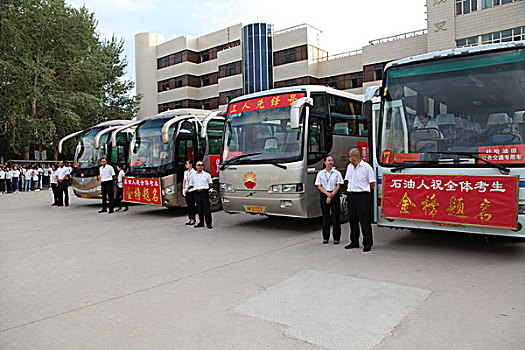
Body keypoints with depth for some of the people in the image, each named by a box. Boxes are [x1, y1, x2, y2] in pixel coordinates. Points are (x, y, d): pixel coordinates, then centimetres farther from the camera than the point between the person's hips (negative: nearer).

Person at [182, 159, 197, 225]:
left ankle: (193, 219, 1)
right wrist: (183, 189, 7)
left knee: (192, 205, -4)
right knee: (188, 205, 9)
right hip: (186, 191, 7)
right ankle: (189, 219, 14)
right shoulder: (185, 172, 15)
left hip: (192, 191, -6)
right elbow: (184, 181, 18)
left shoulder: (194, 172, -6)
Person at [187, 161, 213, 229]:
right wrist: (187, 188, 4)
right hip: (197, 193, 3)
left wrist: (205, 189, 4)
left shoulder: (207, 175, 5)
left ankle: (208, 224, -1)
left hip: (204, 193, -3)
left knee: (206, 209, -5)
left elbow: (210, 184, 9)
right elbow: (191, 185, 17)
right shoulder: (193, 175, 12)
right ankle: (201, 223, 17)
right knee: (199, 209, 7)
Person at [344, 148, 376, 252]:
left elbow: (372, 183, -5)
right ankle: (354, 242, 21)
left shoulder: (366, 167, -7)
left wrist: (364, 190, 5)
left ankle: (368, 243, 3)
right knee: (353, 220, 11)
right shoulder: (349, 167, 14)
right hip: (351, 196, 7)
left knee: (365, 221, -4)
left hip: (363, 196, -7)